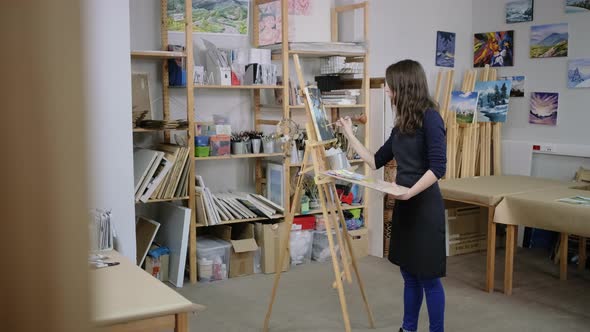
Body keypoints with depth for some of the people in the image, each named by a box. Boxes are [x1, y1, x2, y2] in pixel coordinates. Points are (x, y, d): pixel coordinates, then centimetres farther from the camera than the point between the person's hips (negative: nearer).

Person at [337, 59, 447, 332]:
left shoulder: (429, 118, -14)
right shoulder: (402, 124, 11)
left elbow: (438, 167, -20)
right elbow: (376, 161, 17)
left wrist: (410, 192, -26)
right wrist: (350, 135, 17)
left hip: (424, 206, -8)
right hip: (404, 206, 8)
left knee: (428, 275, 2)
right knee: (409, 273, 17)